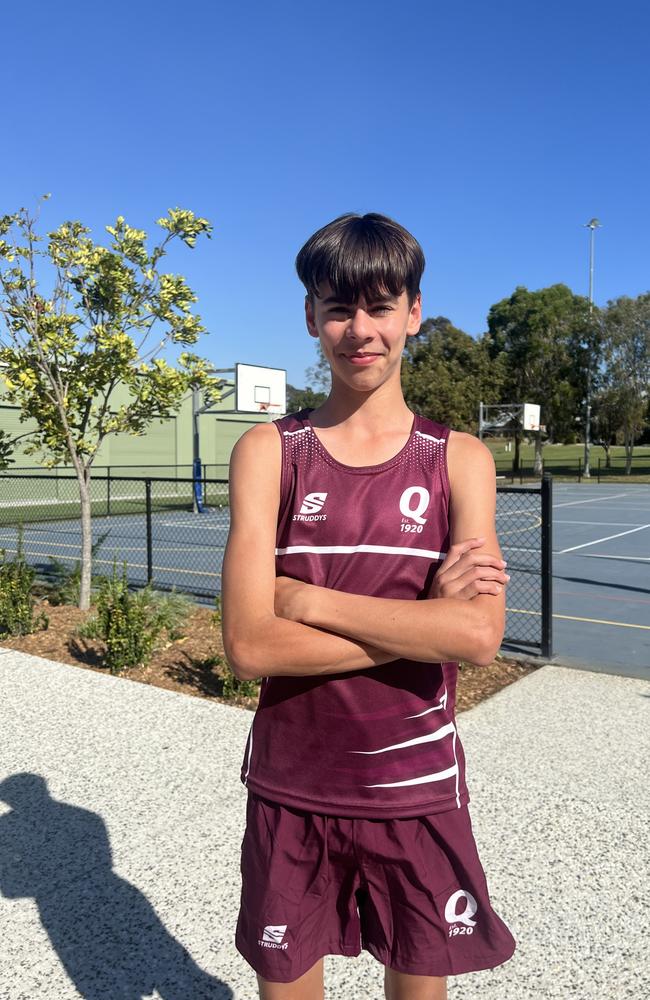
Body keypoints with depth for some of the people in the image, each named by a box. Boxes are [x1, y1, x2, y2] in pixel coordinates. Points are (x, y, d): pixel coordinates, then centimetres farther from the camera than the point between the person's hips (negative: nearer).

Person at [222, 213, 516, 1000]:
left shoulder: (459, 460, -5)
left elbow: (478, 636, -19)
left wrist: (305, 598, -19)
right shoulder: (268, 453, -6)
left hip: (417, 789, 1)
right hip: (290, 789, 0)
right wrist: (425, 618, -19)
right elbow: (249, 645, -17)